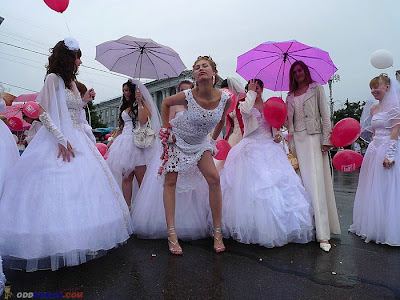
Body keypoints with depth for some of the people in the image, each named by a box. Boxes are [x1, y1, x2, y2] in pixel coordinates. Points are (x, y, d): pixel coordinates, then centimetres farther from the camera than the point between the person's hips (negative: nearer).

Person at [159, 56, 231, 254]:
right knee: (170, 182, -5)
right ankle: (171, 233, 4)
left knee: (214, 179, -11)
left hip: (199, 143, 2)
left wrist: (213, 139, 9)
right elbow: (166, 103, -3)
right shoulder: (187, 96, -24)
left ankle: (217, 231, 3)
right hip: (177, 139, -2)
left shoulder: (225, 99, -17)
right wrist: (166, 129, -5)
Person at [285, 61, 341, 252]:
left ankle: (323, 234, -9)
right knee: (302, 181, 1)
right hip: (297, 139, 4)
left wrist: (326, 140, -8)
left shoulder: (316, 88, 7)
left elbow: (325, 115, -1)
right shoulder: (290, 95, 18)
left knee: (316, 181, -11)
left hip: (313, 137, -4)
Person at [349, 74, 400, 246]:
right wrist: (373, 148, 15)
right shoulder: (373, 108, 14)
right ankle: (371, 227, 25)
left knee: (386, 191, -3)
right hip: (374, 151, 8)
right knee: (372, 191, 12)